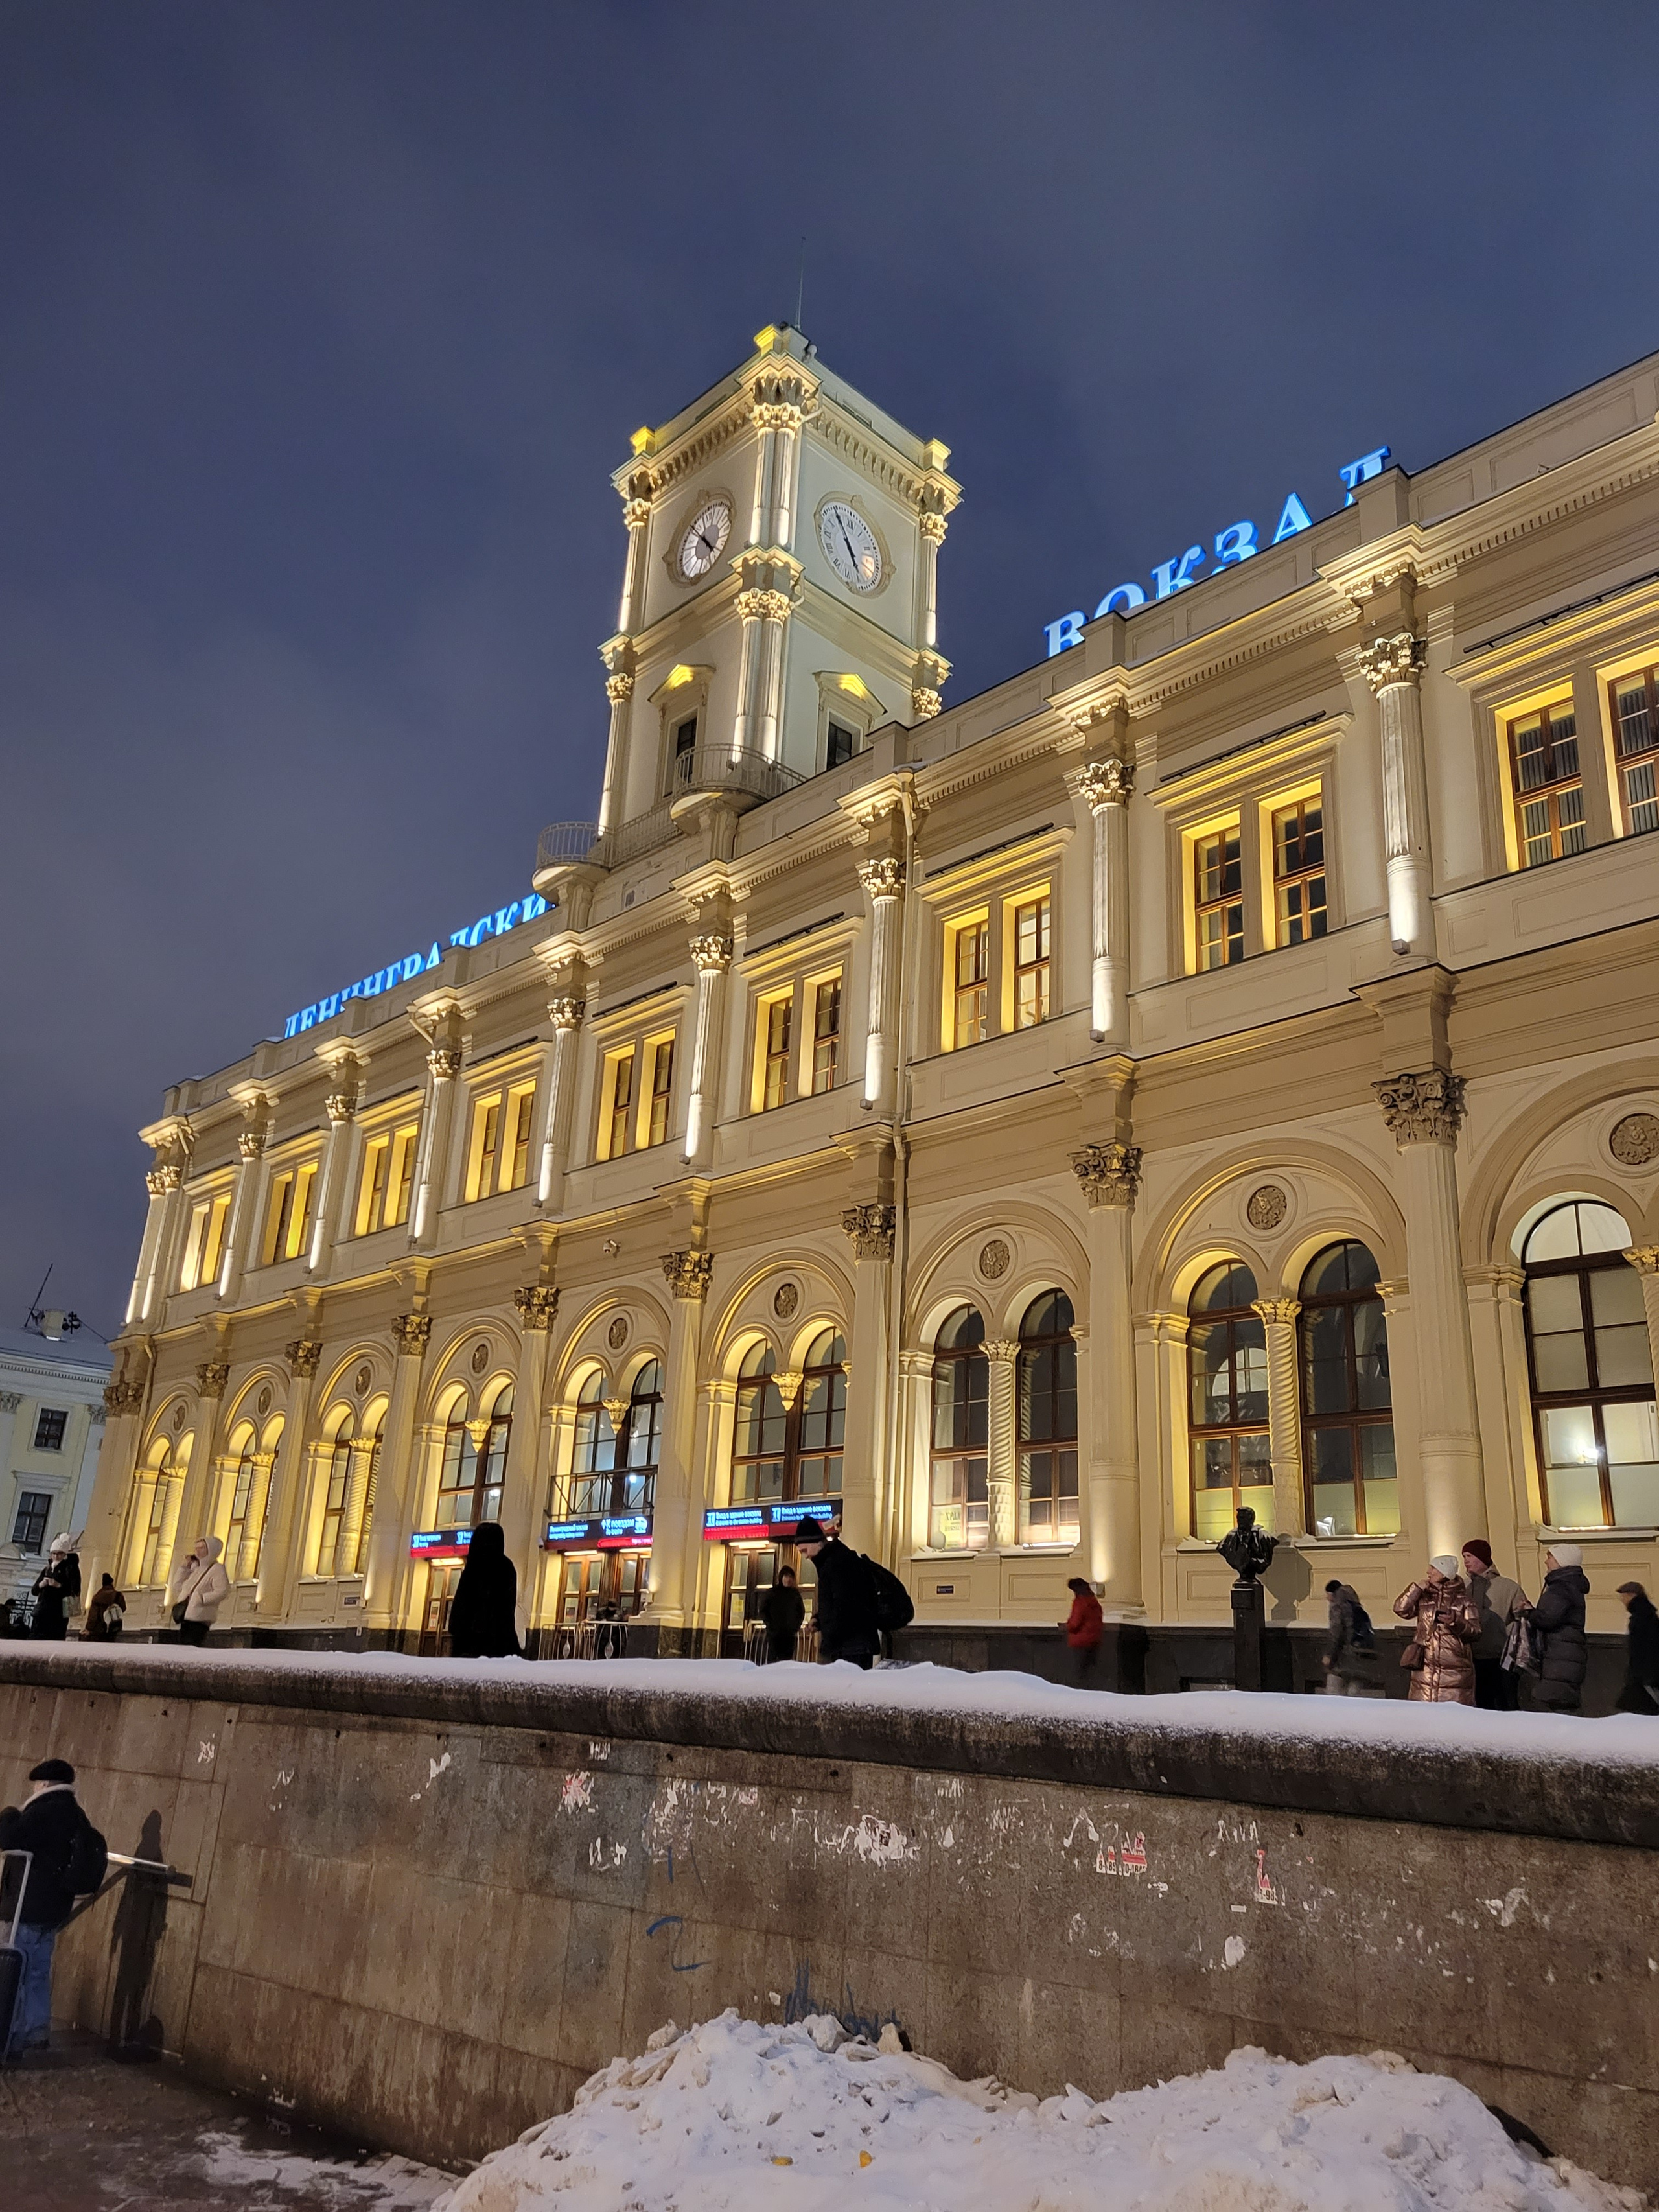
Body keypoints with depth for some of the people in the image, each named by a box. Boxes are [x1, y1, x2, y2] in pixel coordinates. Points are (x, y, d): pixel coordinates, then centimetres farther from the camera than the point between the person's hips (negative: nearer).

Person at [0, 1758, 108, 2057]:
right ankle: (36, 2031, 19)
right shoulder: (75, 1816, 14)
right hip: (51, 1908, 9)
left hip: (28, 1909, -9)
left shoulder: (49, 1811, -17)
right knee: (37, 1974, 15)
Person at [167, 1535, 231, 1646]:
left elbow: (223, 1591, -16)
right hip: (185, 1617, 8)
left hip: (199, 1619, -8)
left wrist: (202, 1599, -22)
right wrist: (184, 1567, 16)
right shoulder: (195, 1569, 21)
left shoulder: (217, 1569, -3)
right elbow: (177, 1587, 23)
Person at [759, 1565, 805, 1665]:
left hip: (790, 1634, 2)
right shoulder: (772, 1592, 4)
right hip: (774, 1633, -2)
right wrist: (770, 1625, -7)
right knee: (772, 1660, -8)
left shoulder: (795, 1594, 11)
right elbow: (763, 1610, 3)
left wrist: (797, 1627, 4)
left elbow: (802, 1612, 16)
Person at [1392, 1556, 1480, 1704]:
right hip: (1425, 1668, 3)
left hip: (1455, 1671, -3)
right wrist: (1418, 1587, -1)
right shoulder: (1424, 1596, 12)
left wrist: (1456, 1622, -19)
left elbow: (1475, 1631, -2)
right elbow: (1401, 1609, 0)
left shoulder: (1463, 1600, 3)